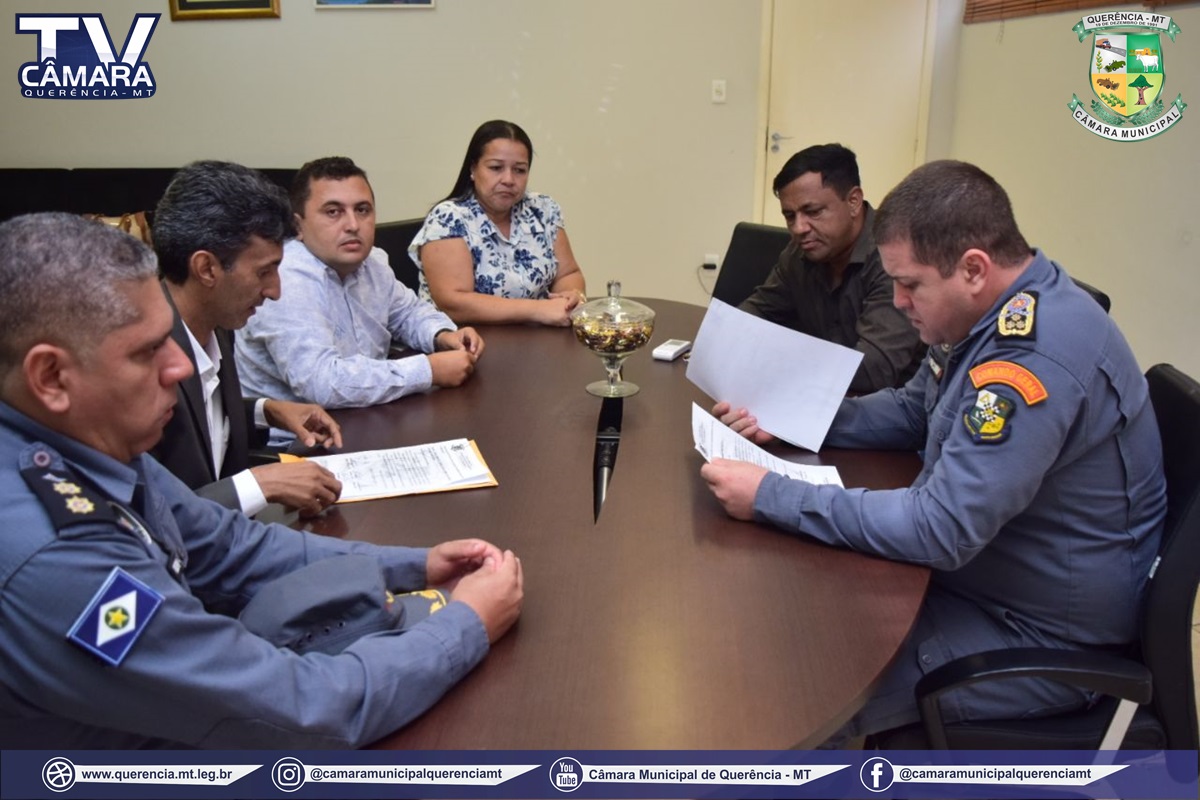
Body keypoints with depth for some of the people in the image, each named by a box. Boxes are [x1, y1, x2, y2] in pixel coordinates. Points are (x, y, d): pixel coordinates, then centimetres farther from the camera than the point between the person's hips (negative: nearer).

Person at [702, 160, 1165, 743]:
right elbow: (912, 412, 13)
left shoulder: (1037, 358, -32)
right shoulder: (995, 313, 0)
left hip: (1041, 640, -9)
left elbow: (942, 529, -33)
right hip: (975, 569, 9)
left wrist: (771, 496, -28)